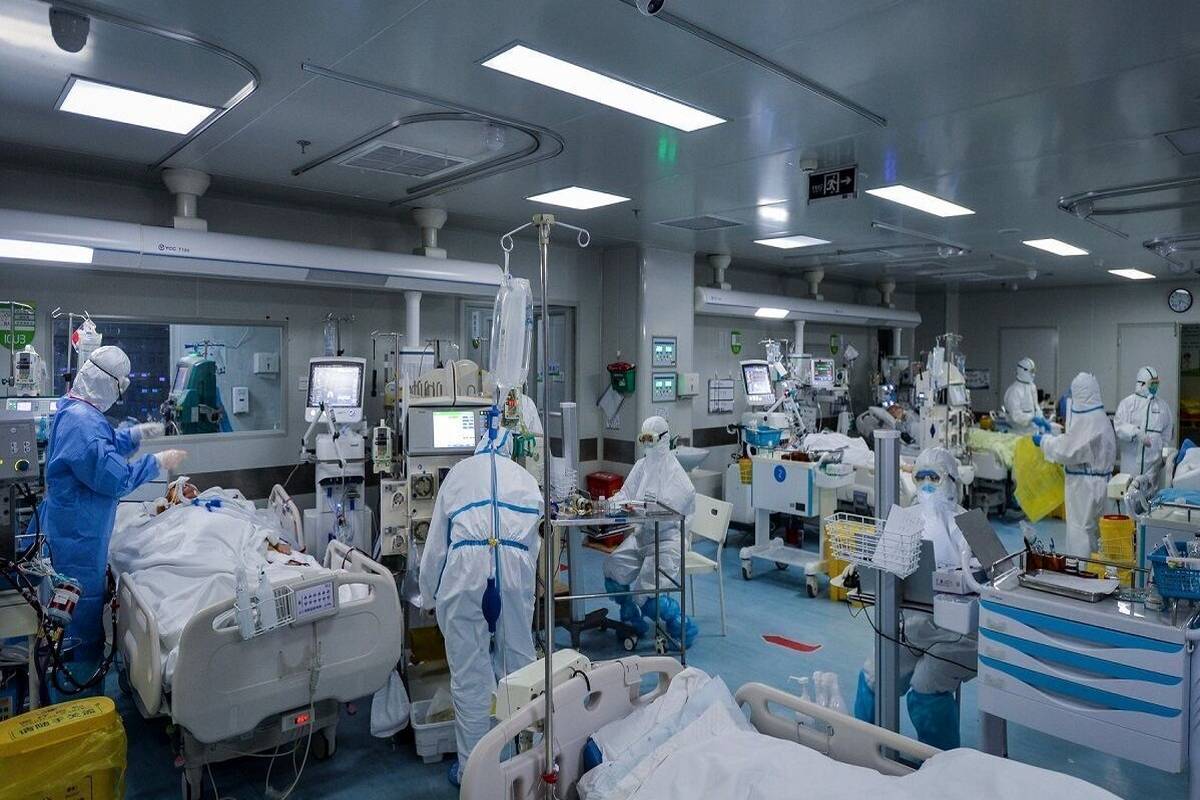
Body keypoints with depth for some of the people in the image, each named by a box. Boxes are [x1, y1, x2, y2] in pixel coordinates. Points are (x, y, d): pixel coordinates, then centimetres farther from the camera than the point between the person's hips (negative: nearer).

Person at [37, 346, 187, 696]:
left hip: (77, 527, 11)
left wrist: (136, 434, 10)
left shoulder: (74, 409, 7)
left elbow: (104, 448, 22)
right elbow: (114, 477, -28)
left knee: (84, 603, 25)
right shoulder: (82, 421, -28)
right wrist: (158, 463, -17)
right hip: (78, 533, -11)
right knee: (87, 606, 3)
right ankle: (84, 690, 18)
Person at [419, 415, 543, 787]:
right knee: (519, 663, 14)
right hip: (516, 567, 1)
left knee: (469, 673, 8)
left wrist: (428, 596, 31)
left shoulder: (459, 472, 20)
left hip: (465, 567, -1)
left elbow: (435, 543, 20)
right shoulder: (526, 478, 24)